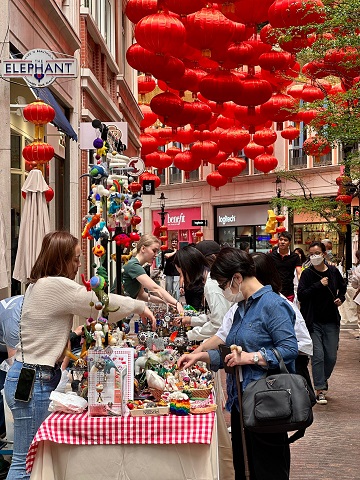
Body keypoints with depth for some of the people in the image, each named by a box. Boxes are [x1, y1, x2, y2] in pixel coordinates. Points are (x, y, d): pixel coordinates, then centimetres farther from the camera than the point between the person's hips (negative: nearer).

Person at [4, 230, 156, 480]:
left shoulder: (39, 285, 14)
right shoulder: (57, 286, -17)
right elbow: (103, 303, -12)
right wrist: (140, 307, 3)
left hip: (35, 377, 10)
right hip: (33, 382, -10)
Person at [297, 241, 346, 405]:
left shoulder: (333, 271, 2)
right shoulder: (307, 273, -5)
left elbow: (343, 287, 21)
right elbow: (301, 295, -14)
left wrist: (341, 298, 2)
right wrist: (319, 285, -19)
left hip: (331, 321, 3)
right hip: (313, 322, -3)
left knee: (331, 357, 4)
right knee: (318, 355, -9)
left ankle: (322, 381, 31)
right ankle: (320, 390, -2)